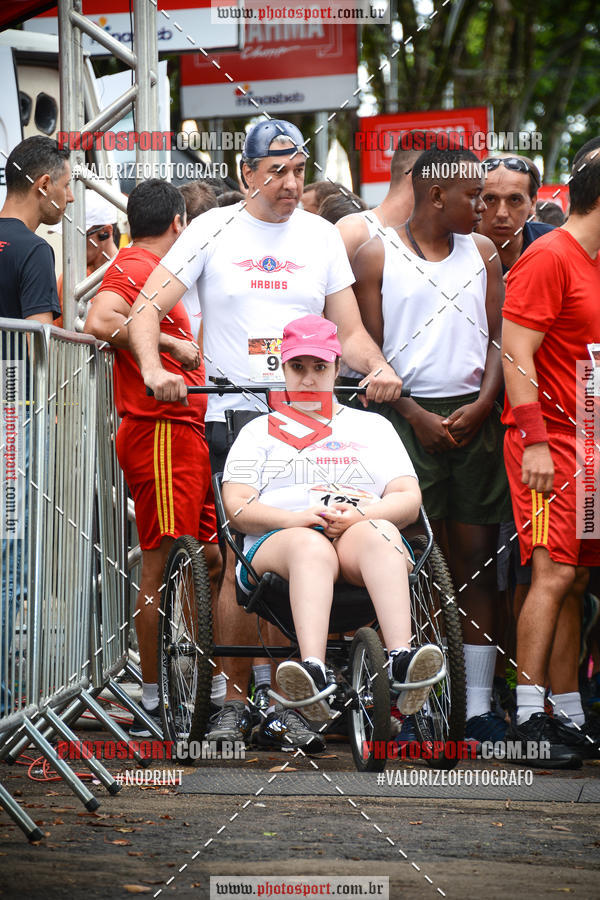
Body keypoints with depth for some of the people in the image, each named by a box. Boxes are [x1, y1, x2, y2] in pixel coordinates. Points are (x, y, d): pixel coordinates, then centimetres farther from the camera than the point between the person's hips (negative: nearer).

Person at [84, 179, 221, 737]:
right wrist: (171, 342, -22)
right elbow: (99, 322, -26)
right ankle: (154, 705, -7)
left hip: (182, 433, 10)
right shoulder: (135, 267, -9)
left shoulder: (151, 269, 22)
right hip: (159, 432, -10)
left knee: (207, 557, 11)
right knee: (162, 565, -9)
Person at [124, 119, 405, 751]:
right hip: (234, 414, -2)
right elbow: (148, 307, -1)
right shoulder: (214, 231, 4)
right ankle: (234, 700, -1)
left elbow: (349, 331, 11)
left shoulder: (321, 236, 11)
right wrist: (153, 369, -19)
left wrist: (378, 368, -10)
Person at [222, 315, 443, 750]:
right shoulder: (261, 431, 25)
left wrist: (359, 515, -9)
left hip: (362, 535, 1)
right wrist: (297, 517, -11)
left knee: (376, 534, -37)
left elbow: (409, 500, 13)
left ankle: (402, 661, -61)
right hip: (277, 545, -1)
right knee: (311, 546, -39)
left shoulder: (373, 427, 28)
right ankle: (313, 672, -65)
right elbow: (238, 508, 10)